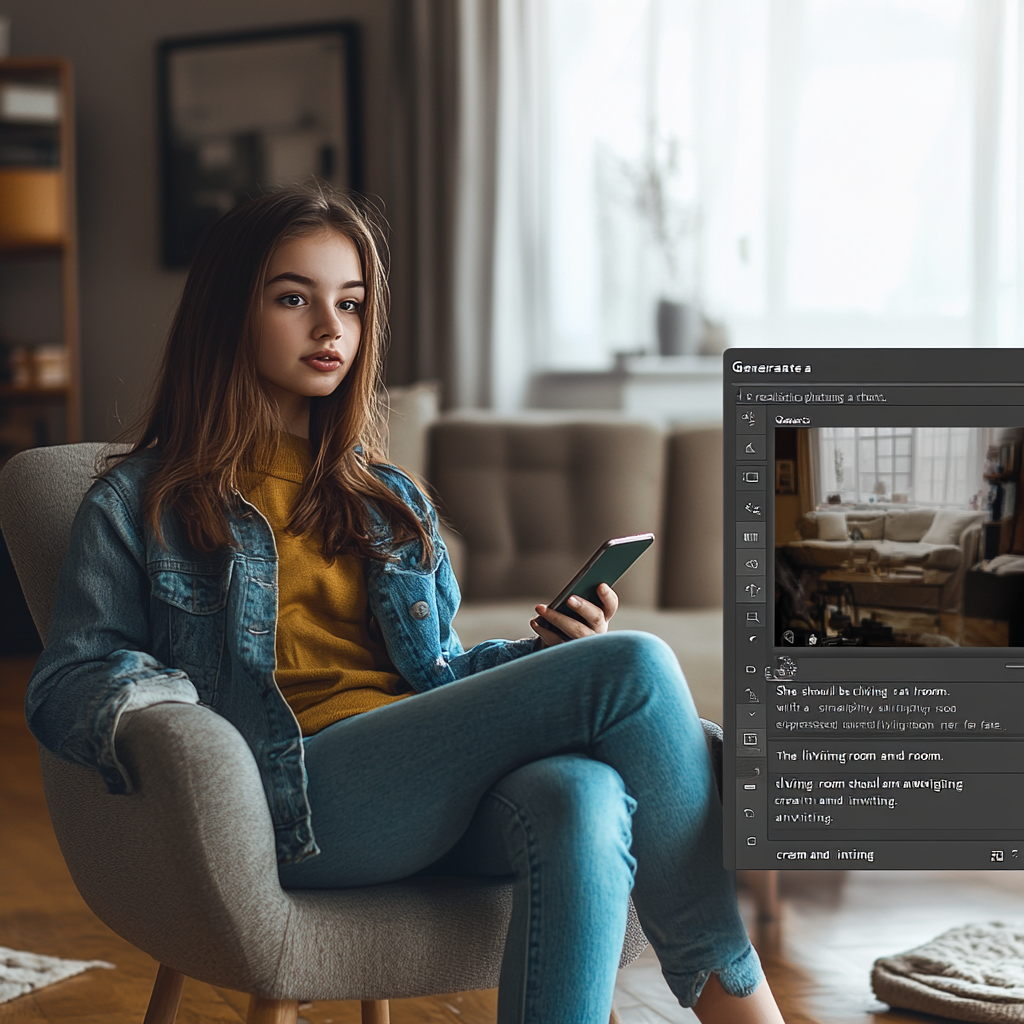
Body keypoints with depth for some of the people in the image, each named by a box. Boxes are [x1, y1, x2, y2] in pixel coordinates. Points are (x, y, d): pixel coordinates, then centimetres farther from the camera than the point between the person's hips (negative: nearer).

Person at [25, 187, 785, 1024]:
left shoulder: (393, 503, 29)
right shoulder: (141, 503, 13)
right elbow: (65, 684, 8)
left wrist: (543, 656, 6)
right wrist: (138, 710, -16)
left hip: (441, 788, 5)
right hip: (297, 799, -5)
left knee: (581, 796, -36)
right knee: (633, 670, -22)